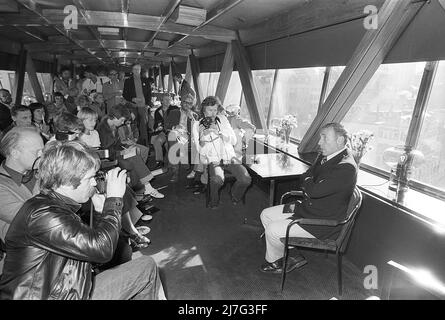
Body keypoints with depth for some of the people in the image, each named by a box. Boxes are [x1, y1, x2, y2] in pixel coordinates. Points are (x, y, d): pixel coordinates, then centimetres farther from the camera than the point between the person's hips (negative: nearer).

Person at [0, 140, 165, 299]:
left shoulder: (60, 207, 5)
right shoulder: (41, 214, -25)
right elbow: (102, 250, -29)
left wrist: (101, 212, -1)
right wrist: (114, 198, -19)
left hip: (73, 291, 9)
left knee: (147, 265, 9)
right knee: (147, 268, -8)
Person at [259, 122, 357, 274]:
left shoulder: (346, 168, -26)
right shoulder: (325, 156, 4)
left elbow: (314, 191, -31)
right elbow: (304, 178, 13)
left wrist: (307, 182, -9)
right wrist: (309, 184, -9)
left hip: (322, 223, -10)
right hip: (307, 207, 10)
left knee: (272, 230, -14)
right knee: (265, 215, 8)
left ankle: (275, 261, 18)